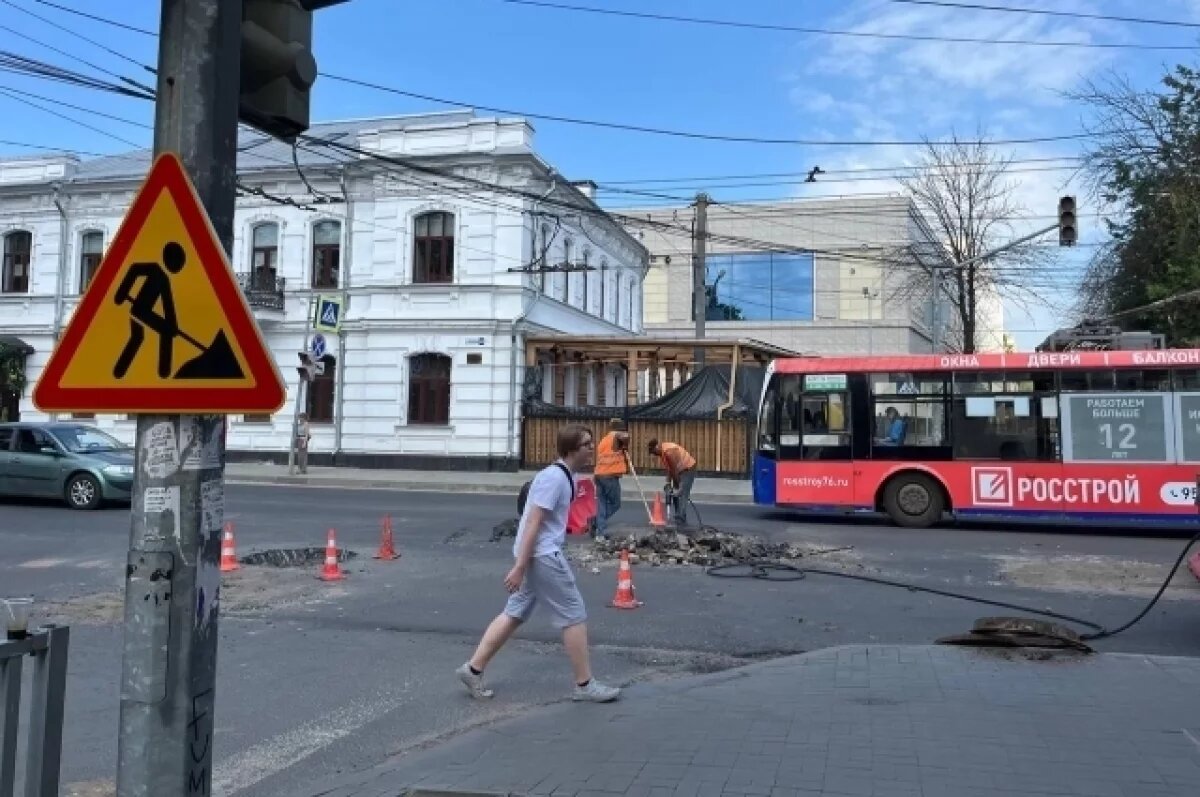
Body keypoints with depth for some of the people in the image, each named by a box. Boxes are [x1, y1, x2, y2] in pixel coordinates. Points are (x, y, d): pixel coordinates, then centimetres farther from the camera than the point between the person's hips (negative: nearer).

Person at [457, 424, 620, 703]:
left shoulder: (566, 476, 12)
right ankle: (584, 685, 9)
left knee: (515, 613, 13)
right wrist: (519, 567, -23)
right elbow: (532, 523, -22)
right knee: (574, 616, -1)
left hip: (541, 554, 10)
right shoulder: (554, 478, -18)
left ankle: (473, 669, 18)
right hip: (542, 555, -10)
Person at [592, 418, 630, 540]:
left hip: (599, 475, 7)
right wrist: (626, 449, -5)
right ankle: (595, 521, -6)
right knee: (615, 504, 4)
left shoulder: (603, 440, 22)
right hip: (610, 476, -7)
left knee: (602, 505, 7)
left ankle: (601, 533, 4)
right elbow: (625, 436, -23)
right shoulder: (617, 436, 0)